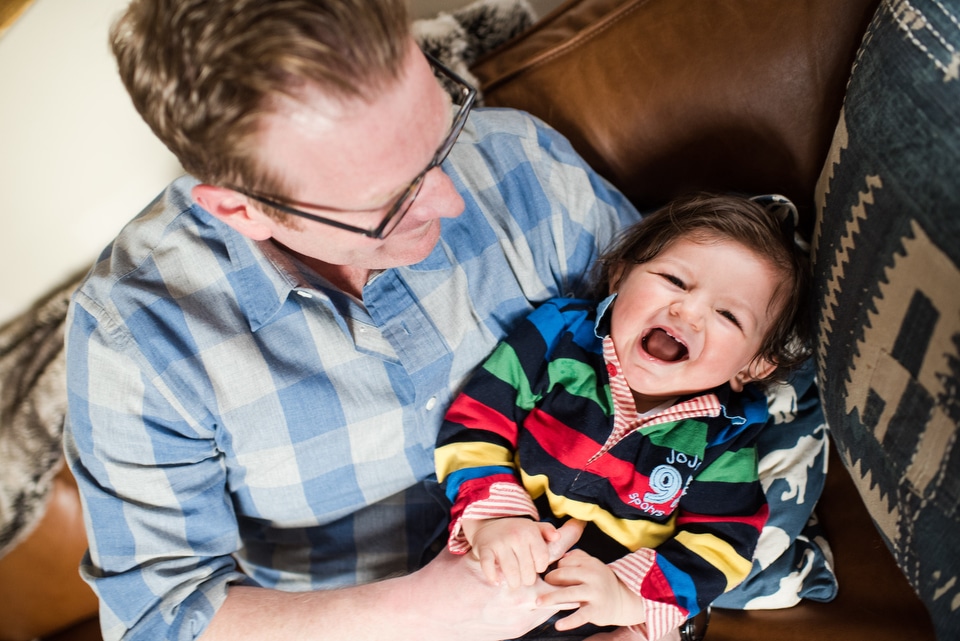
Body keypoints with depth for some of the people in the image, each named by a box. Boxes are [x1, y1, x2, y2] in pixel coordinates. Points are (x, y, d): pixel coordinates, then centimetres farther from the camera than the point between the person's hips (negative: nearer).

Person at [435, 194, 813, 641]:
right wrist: (490, 516, -24)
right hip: (499, 572, -3)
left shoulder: (725, 433, -7)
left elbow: (718, 545, -10)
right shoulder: (559, 334, -9)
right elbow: (475, 424, -10)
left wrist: (627, 596, -24)